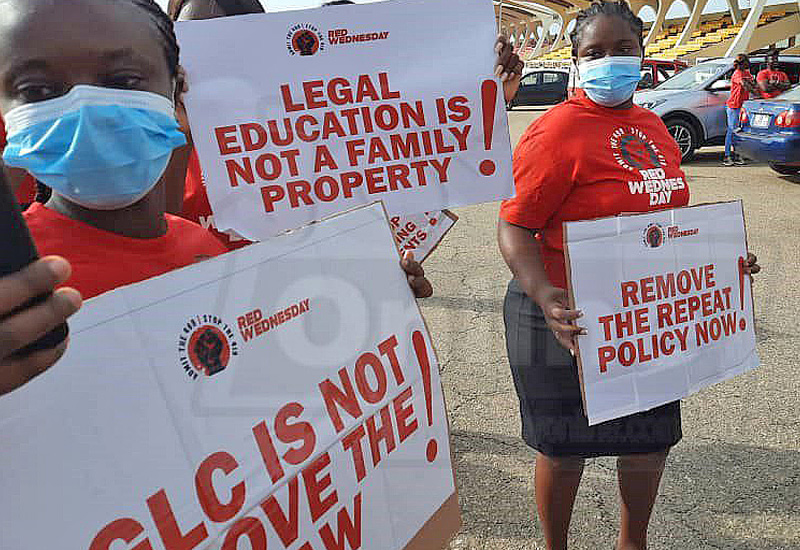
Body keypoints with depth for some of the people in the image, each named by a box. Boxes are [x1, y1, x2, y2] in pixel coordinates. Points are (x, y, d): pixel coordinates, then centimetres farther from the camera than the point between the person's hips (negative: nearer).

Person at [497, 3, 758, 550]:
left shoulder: (654, 126, 9)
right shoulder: (557, 131, -16)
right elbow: (515, 226, -20)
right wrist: (544, 295, -35)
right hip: (568, 318, -7)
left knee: (651, 439, 21)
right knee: (565, 447, 10)